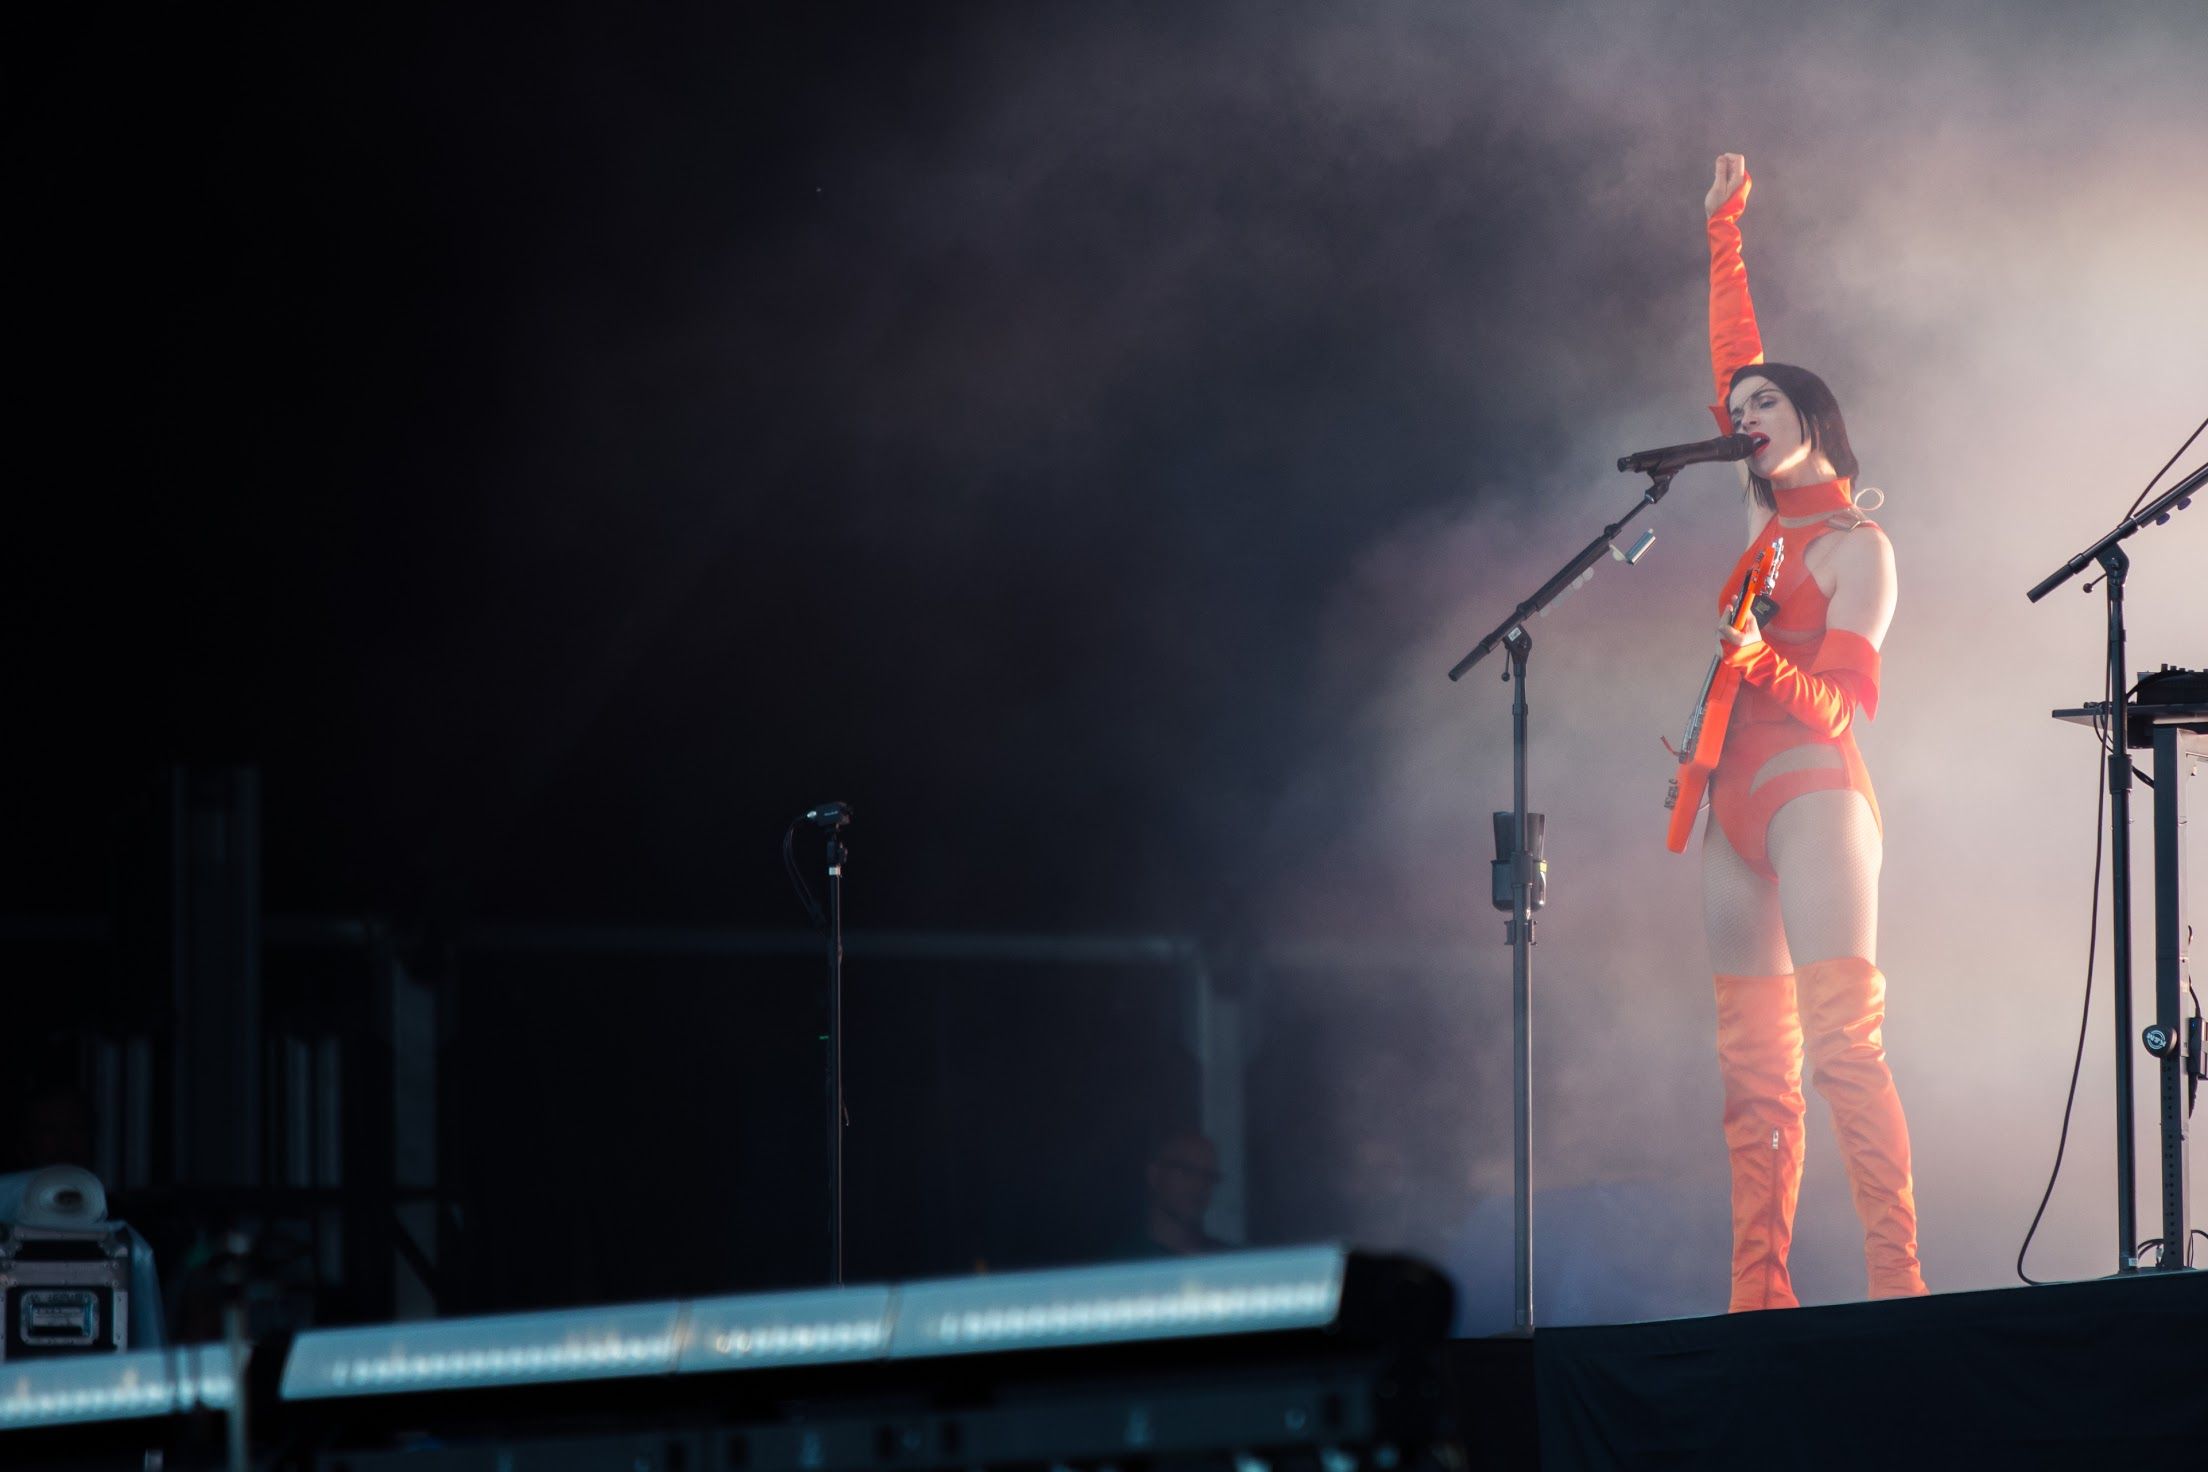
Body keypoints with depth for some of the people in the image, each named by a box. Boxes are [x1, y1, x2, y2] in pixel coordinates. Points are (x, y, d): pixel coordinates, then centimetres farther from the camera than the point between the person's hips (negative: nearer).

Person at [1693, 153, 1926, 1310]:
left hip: (1813, 790, -7)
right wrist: (1725, 235, 27)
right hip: (1738, 807, 8)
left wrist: (1757, 661, -26)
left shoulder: (1857, 548, -3)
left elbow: (1844, 703, -9)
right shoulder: (1769, 521, 17)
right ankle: (1760, 1297, -6)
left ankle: (1897, 1283, -25)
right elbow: (1734, 361, 26)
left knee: (1842, 1037, -18)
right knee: (1754, 1063, 0)